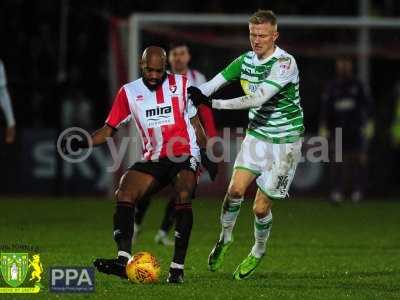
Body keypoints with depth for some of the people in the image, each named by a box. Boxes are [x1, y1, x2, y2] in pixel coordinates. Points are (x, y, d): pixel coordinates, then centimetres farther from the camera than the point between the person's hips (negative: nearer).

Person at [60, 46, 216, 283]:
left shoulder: (181, 84, 5)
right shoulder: (129, 92, 6)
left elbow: (195, 122, 16)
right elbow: (109, 130, 6)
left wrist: (205, 154, 12)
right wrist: (81, 143, -9)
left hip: (185, 157, -3)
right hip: (153, 160, 3)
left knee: (183, 196, -29)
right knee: (124, 193, -20)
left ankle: (178, 268, -26)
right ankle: (124, 260, -29)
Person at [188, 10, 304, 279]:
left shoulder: (285, 63, -22)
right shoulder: (246, 60, -1)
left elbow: (258, 98, -31)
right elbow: (215, 83, -4)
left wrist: (214, 103, -33)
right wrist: (198, 93, -29)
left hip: (285, 141, -5)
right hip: (257, 134, 5)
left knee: (261, 207, -3)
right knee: (236, 189, -12)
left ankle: (258, 252, 24)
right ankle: (225, 238, 14)